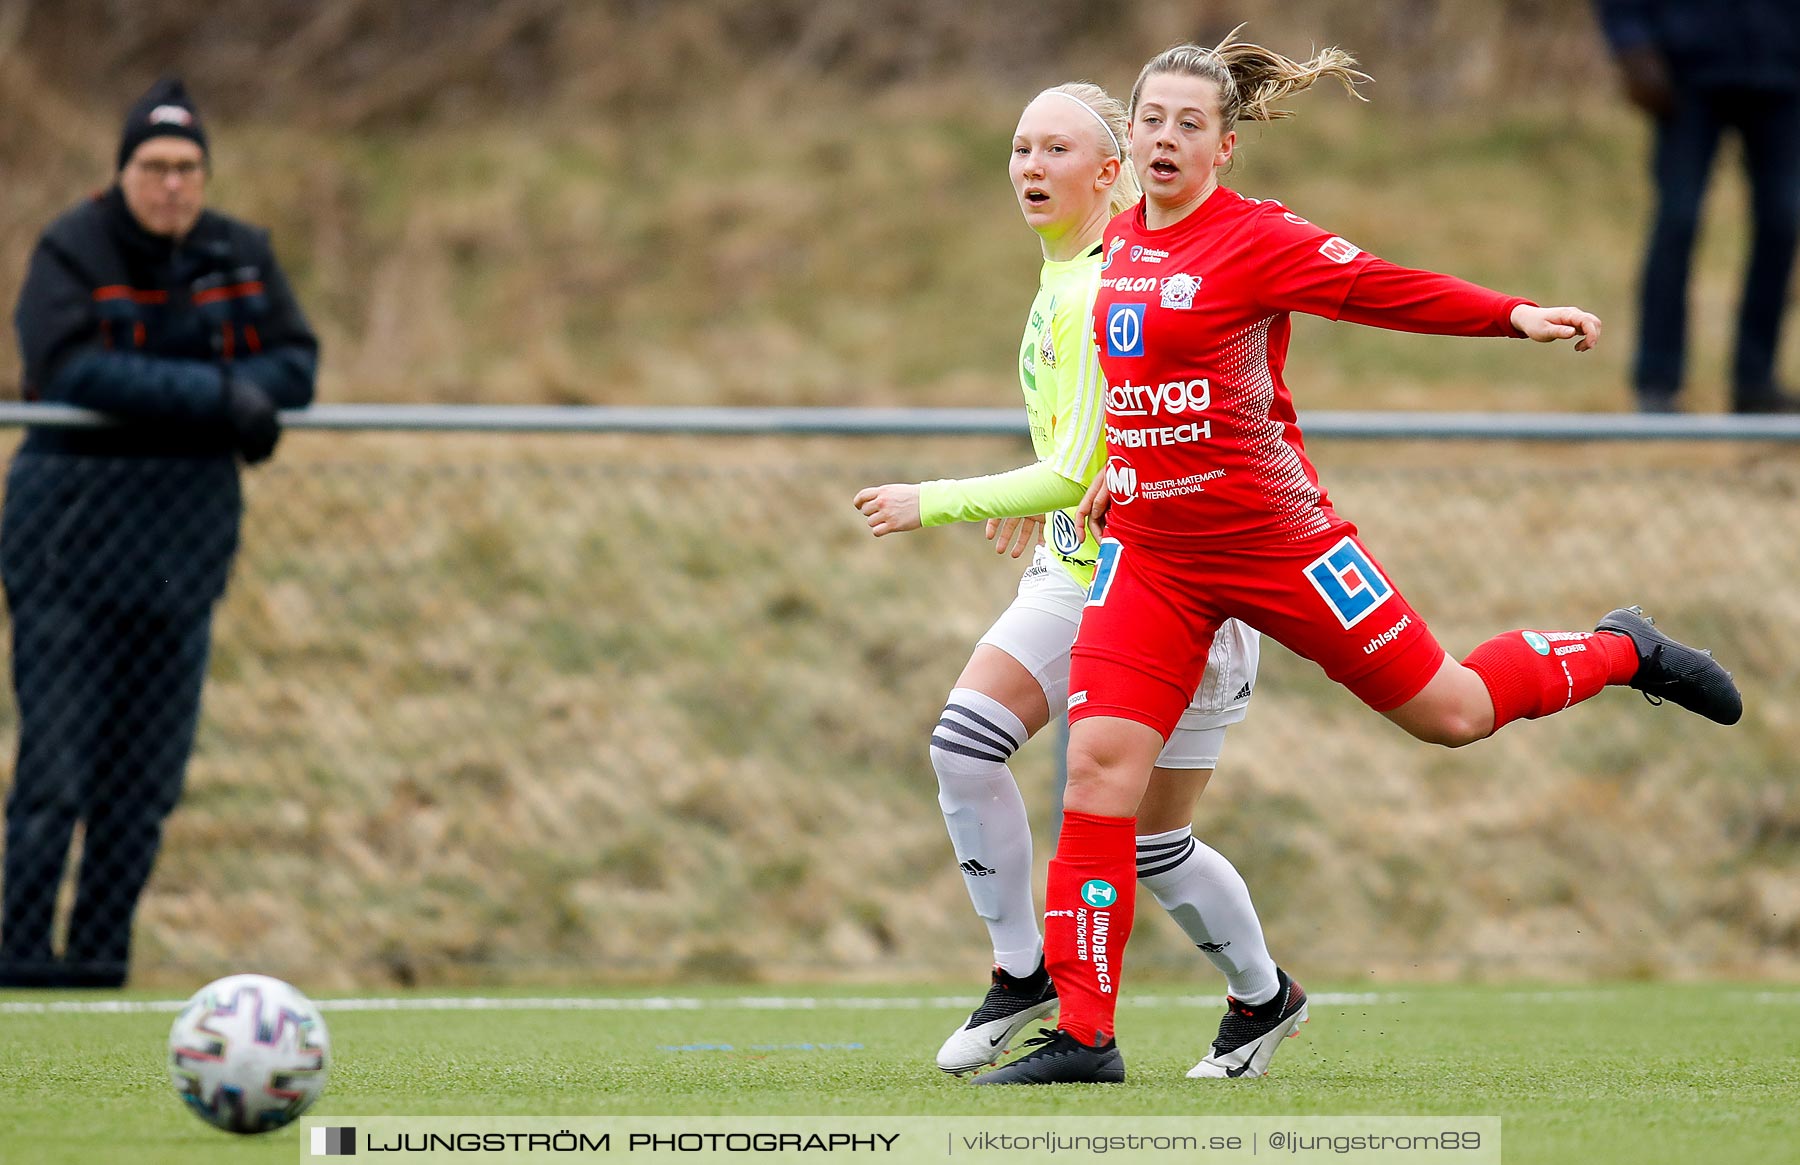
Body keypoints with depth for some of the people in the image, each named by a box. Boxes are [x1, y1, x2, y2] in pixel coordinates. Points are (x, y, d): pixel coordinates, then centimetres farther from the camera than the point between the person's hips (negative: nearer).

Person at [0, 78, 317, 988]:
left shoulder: (240, 255, 9)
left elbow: (295, 363, 5)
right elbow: (73, 370, -20)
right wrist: (211, 392, -24)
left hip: (187, 538, 5)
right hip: (73, 533, -5)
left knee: (148, 774, 4)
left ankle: (103, 947, 11)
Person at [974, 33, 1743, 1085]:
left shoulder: (1256, 238, -13)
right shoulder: (1121, 240, 6)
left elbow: (1385, 289, -17)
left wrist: (1518, 316, -28)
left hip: (1274, 538, -5)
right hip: (1152, 555, 5)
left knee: (1450, 712, 7)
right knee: (1100, 761, -10)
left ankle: (1623, 651, 38)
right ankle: (1083, 1037, -7)